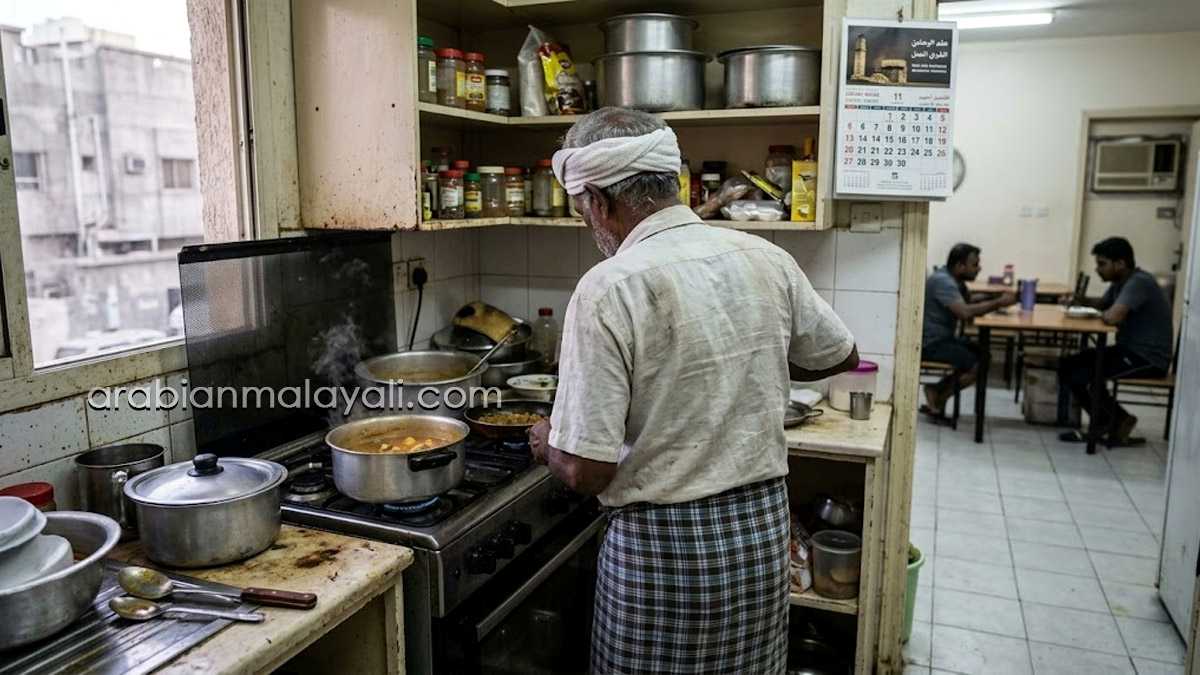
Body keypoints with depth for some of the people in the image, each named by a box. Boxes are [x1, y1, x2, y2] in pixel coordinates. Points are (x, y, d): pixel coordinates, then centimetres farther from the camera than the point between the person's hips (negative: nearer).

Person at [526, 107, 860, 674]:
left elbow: (586, 471, -20)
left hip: (662, 546, -5)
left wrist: (546, 444, 1)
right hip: (765, 527, 6)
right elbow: (841, 357, 14)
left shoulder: (609, 290, -20)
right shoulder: (767, 259, -3)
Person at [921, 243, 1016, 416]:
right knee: (977, 365, -15)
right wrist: (998, 303, -22)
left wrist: (997, 302, -7)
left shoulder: (955, 281, 12)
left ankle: (938, 390, 3)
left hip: (944, 338, 10)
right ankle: (937, 397, 1)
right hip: (931, 343, -10)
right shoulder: (943, 281, -20)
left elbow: (971, 307, 10)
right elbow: (965, 312, -31)